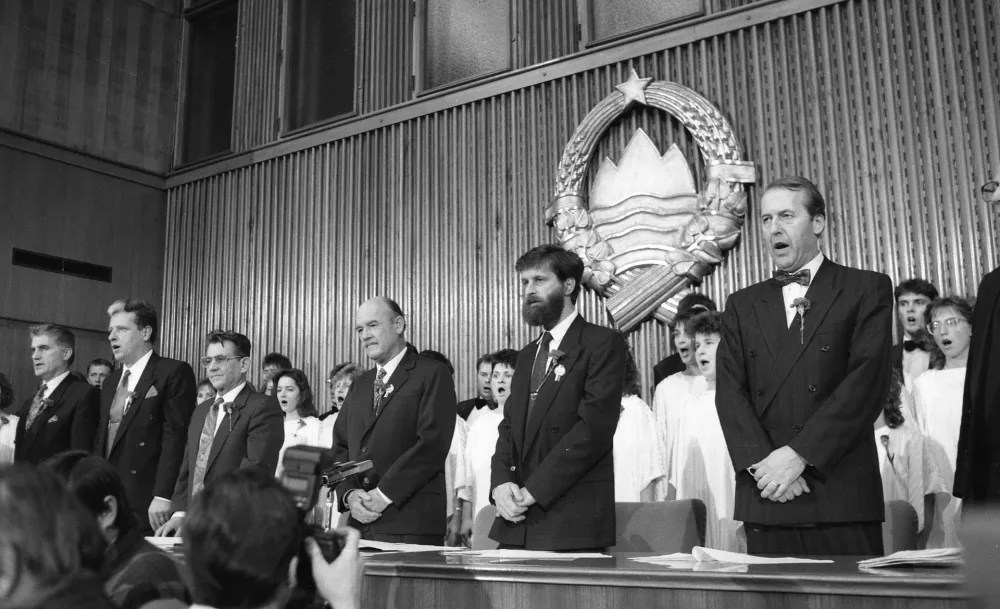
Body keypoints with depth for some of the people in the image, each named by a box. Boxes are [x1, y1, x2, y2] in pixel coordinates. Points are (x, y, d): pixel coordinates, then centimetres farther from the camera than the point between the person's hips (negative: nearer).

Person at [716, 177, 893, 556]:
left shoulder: (866, 290, 5)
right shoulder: (742, 305, 15)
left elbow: (868, 379, -7)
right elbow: (729, 390, 4)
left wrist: (799, 453, -14)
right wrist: (762, 462, -11)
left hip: (842, 495, -2)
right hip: (765, 496, 3)